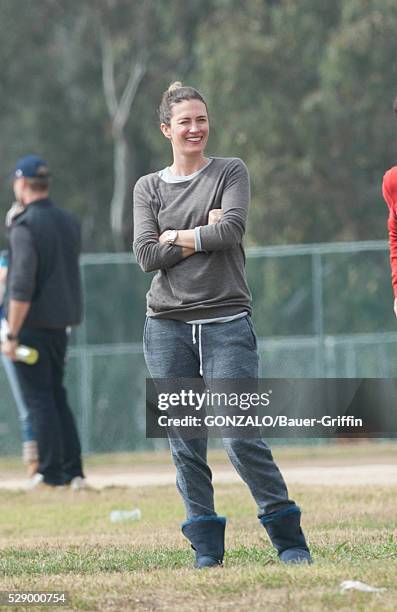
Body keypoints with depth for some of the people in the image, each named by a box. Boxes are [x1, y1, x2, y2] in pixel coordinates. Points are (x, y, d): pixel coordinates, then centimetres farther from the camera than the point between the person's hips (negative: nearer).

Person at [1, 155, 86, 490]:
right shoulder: (69, 222, 9)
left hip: (33, 324, -7)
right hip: (61, 324, 7)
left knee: (39, 399, -2)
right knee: (57, 396, 14)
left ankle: (51, 473, -3)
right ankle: (73, 471, 11)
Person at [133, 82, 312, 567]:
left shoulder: (231, 172, 8)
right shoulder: (148, 188, 12)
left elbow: (231, 230, -10)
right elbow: (147, 255, -2)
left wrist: (175, 237, -3)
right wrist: (203, 235, -6)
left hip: (226, 321, -3)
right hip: (167, 326, 3)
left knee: (241, 438, -11)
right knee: (184, 445, 1)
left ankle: (289, 540, -3)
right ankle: (206, 547, 7)